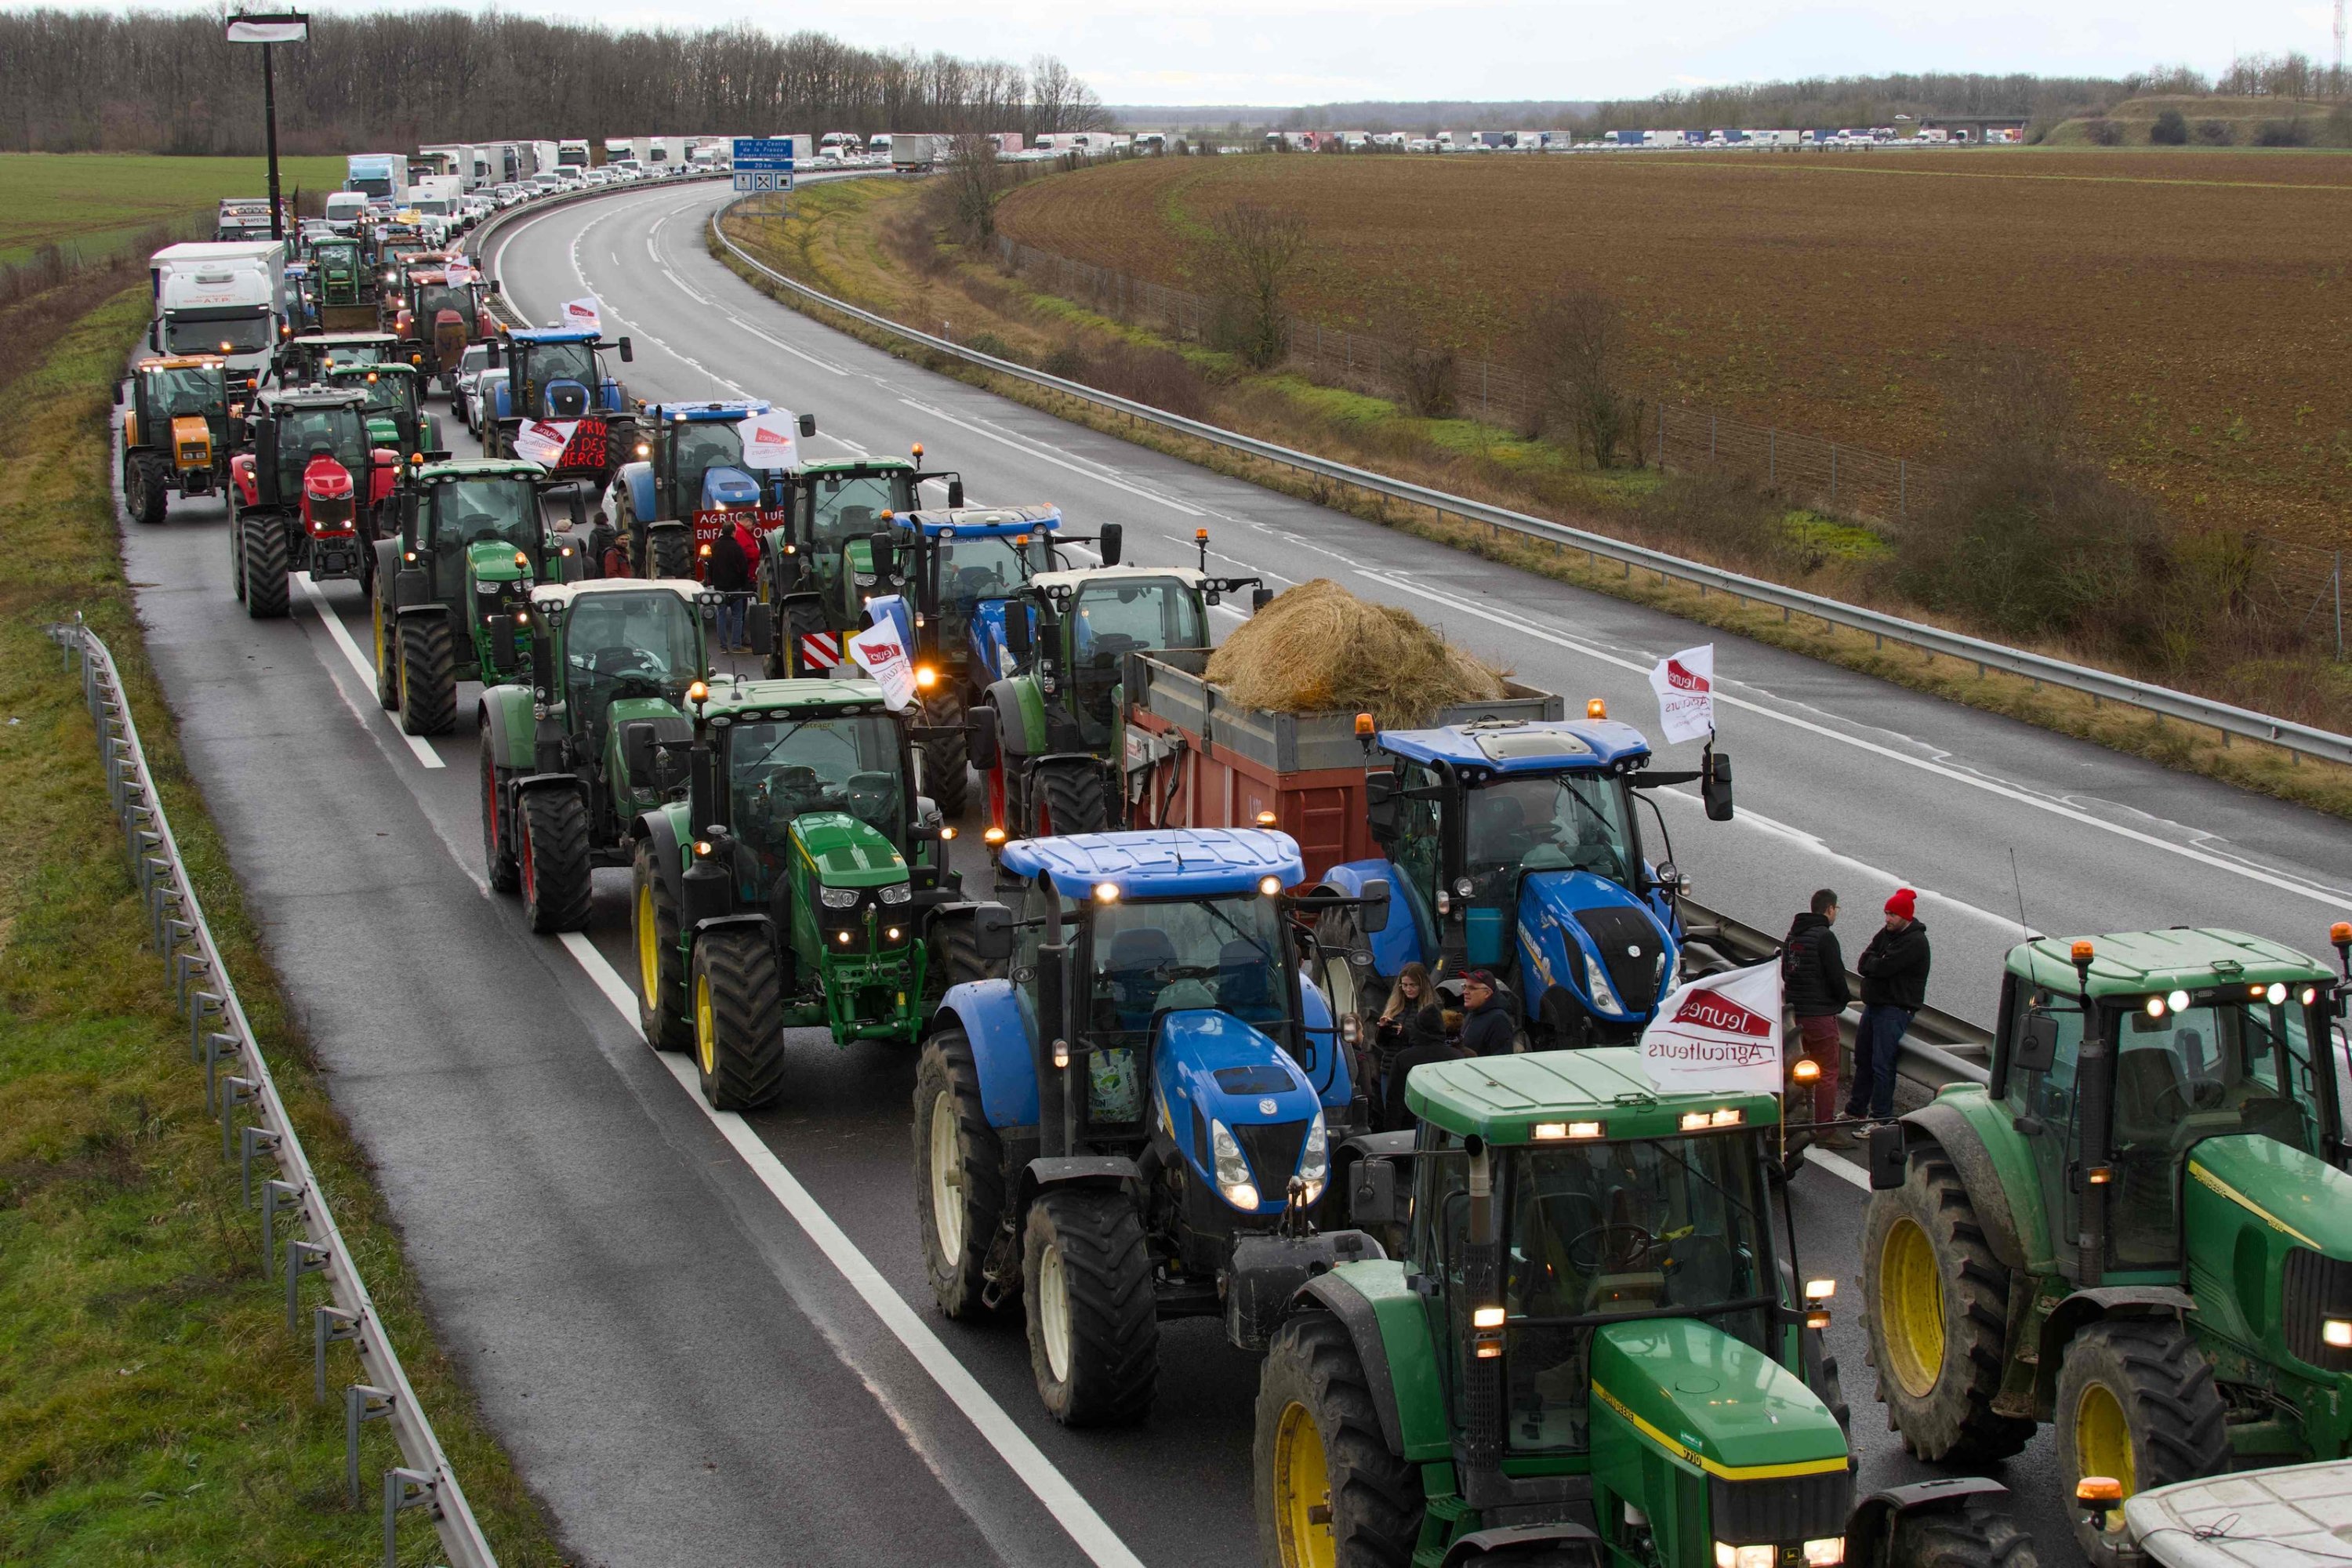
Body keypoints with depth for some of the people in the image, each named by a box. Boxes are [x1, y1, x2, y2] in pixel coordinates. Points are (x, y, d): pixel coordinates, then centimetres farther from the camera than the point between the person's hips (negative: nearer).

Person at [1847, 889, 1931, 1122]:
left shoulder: (1915, 942, -15)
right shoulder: (1885, 934, 12)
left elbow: (1884, 967, -24)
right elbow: (1863, 963, 3)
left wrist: (1871, 963, -4)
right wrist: (1877, 964, -15)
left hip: (1895, 1009, -9)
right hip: (1874, 1004, 9)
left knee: (1881, 1064, -10)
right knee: (1862, 1059, 17)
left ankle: (1881, 1118, -6)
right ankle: (1856, 1109, 30)